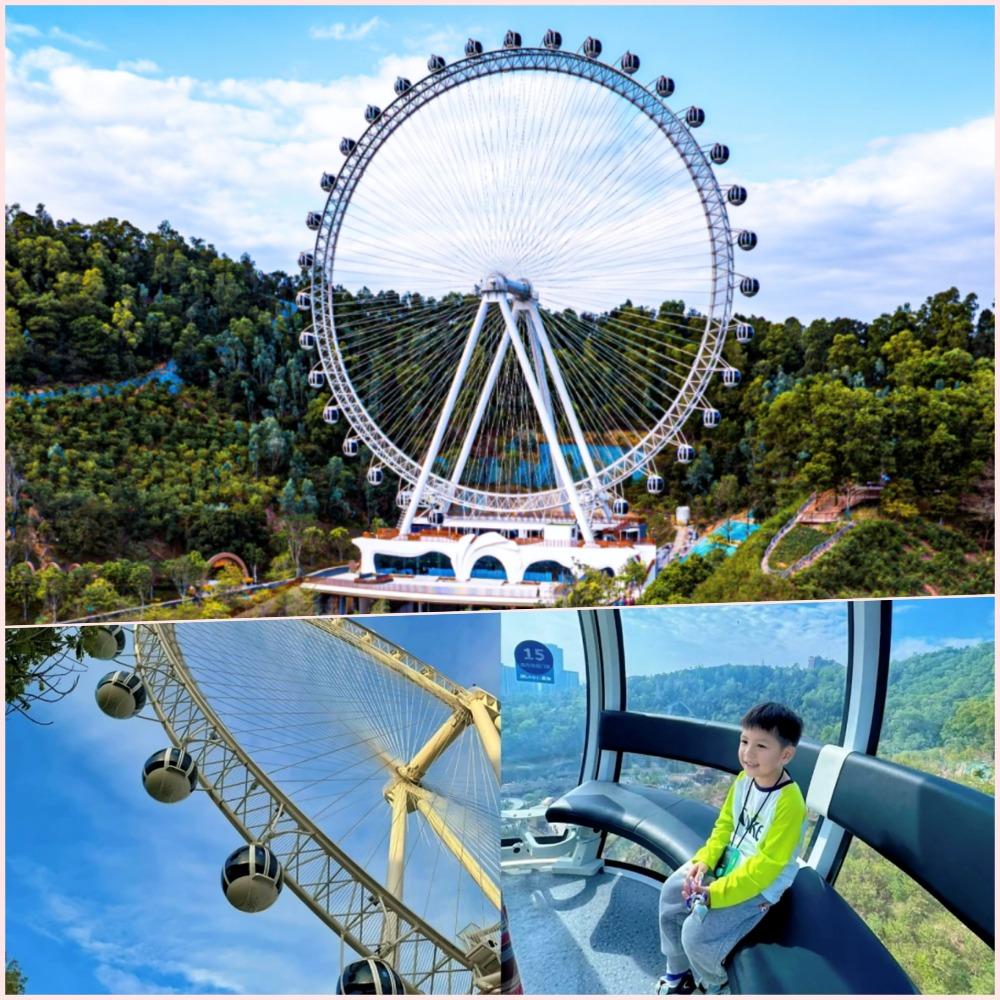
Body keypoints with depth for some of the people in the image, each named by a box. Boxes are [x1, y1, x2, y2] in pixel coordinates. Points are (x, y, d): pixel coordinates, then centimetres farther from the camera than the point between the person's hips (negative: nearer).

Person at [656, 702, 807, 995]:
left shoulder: (788, 803, -30)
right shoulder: (744, 778, -5)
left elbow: (765, 866, -27)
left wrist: (716, 894, -26)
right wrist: (704, 861, -7)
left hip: (759, 885, -8)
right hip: (727, 864, 8)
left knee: (696, 933, -17)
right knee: (671, 893, 3)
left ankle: (715, 987, 17)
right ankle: (679, 974, 24)